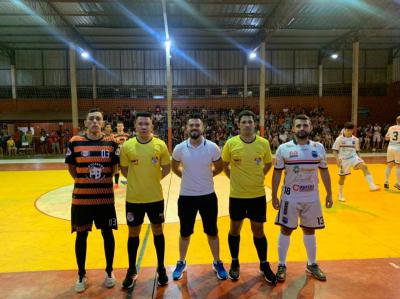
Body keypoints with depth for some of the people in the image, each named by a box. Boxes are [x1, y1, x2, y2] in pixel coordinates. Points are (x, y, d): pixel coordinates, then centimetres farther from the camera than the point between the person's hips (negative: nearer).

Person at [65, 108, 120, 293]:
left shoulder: (111, 143, -2)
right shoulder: (75, 142, -4)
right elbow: (71, 168, 6)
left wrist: (103, 179, 1)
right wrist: (83, 181, 6)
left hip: (105, 197, 0)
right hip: (81, 198, 0)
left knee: (107, 234, 11)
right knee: (81, 235, 12)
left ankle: (109, 271, 31)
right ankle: (81, 274, 32)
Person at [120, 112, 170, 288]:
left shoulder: (160, 145, -6)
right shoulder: (127, 146, -6)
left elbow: (167, 167, 3)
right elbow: (124, 168, 4)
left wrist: (154, 179, -2)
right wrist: (136, 181, -1)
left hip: (155, 197, 0)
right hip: (134, 198, 0)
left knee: (157, 231, 13)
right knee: (133, 234, 13)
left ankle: (161, 268, 32)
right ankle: (132, 270, 32)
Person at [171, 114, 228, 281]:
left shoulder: (212, 147, -10)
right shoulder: (179, 148, -7)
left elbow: (219, 167, 6)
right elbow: (175, 167, 11)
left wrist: (206, 176, 4)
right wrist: (187, 176, 4)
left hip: (208, 196, 0)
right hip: (186, 196, 1)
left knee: (212, 232, 13)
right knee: (185, 233, 15)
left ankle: (217, 263, 34)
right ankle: (181, 263, 36)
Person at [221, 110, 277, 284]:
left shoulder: (263, 143, -5)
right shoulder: (231, 143, -9)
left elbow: (268, 164, 11)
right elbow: (224, 165, 6)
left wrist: (257, 177, 5)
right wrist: (235, 178, 2)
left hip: (258, 194, 1)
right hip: (237, 195, 0)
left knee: (258, 230, 11)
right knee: (235, 229, 14)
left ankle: (264, 265, 32)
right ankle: (235, 263, 35)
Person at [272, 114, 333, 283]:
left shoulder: (319, 147, 1)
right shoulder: (283, 148, -7)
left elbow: (324, 172, 9)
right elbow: (277, 174, -4)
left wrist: (329, 194, 7)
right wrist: (274, 196, -4)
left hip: (312, 198, 3)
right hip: (290, 198, -2)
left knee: (310, 230, 15)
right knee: (286, 230, 6)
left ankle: (312, 265, 32)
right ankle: (282, 265, 21)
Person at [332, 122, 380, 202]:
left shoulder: (355, 139, 2)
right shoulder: (339, 139, -9)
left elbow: (357, 151, 13)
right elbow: (335, 150, -8)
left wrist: (358, 159, 9)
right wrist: (337, 159, -21)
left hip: (353, 157, 2)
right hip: (344, 160, -2)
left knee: (364, 166, -27)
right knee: (342, 177, 9)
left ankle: (372, 185, -34)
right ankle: (340, 195, 26)